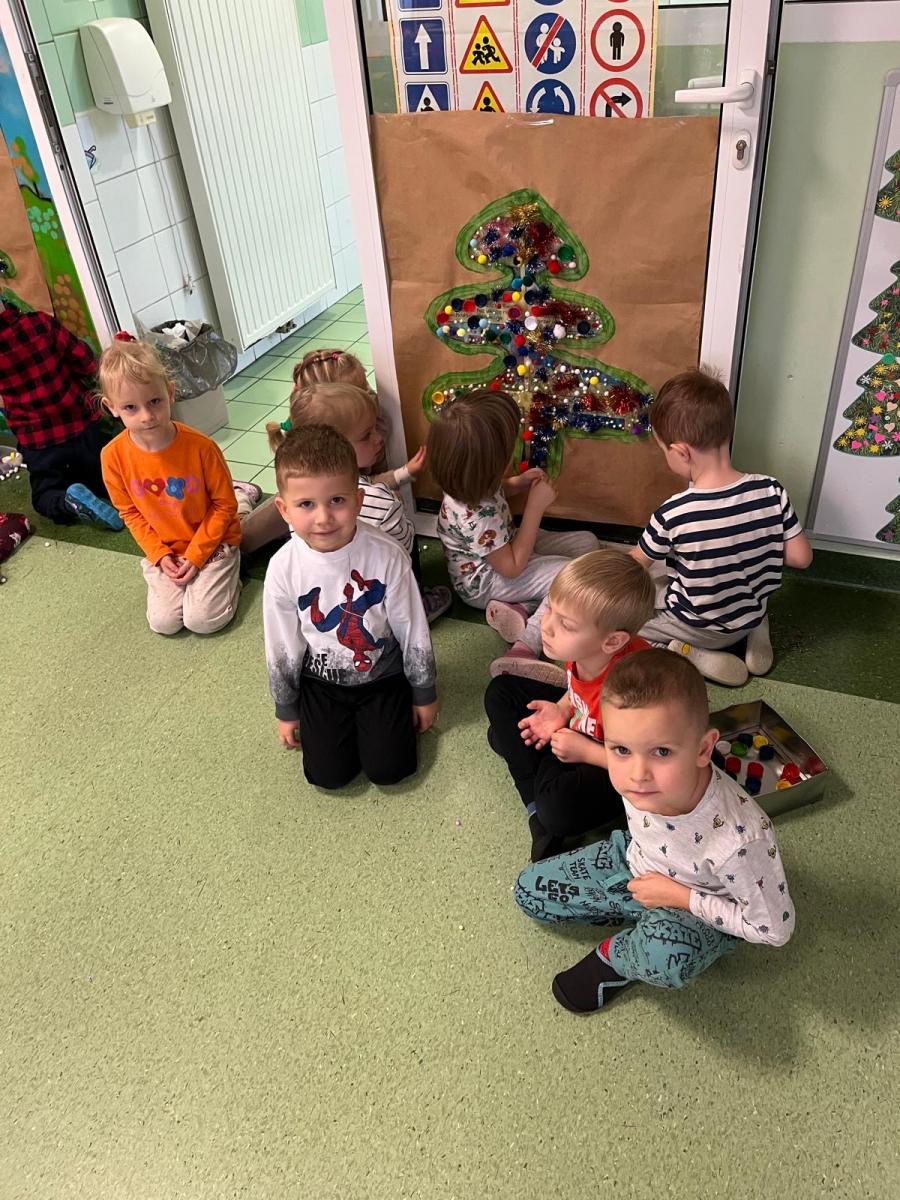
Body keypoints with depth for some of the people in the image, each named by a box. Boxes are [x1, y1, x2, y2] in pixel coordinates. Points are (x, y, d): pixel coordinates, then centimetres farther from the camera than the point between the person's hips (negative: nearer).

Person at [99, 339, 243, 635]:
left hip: (211, 543, -3)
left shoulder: (200, 447, -23)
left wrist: (196, 556, -15)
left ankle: (227, 568, 15)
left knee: (202, 619, -13)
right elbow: (130, 513, 0)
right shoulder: (113, 456, -15)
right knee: (163, 622, -5)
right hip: (163, 550, 3)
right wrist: (159, 555, -9)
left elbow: (224, 505, -12)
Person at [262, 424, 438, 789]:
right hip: (321, 681, 1)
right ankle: (348, 721, 25)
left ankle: (370, 718, 23)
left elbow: (414, 632, -11)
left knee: (388, 769, -7)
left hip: (383, 675, -1)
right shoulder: (283, 568, -20)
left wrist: (424, 694, -1)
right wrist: (286, 710, 5)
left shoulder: (387, 556, -24)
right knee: (328, 774, -4)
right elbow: (281, 647, -5)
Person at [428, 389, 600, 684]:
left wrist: (518, 484, -8)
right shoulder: (476, 516, -39)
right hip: (484, 583, -9)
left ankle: (520, 609, -9)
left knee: (587, 543, 3)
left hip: (501, 546, 9)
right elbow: (512, 567, -26)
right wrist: (535, 506, -27)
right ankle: (526, 647, -21)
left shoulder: (470, 482, -15)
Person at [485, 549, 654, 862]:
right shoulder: (583, 648, -18)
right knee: (501, 691, 7)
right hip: (581, 726, 8)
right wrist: (562, 711, -10)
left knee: (559, 809, -36)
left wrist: (585, 752, -23)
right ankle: (536, 803, -2)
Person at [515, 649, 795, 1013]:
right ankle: (644, 920, 7)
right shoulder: (631, 769, -29)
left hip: (704, 912, -5)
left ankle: (614, 956, -4)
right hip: (638, 863, 5)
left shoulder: (739, 839, -42)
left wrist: (679, 897, -23)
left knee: (665, 953, -40)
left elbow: (775, 929, -24)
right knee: (528, 889, 4)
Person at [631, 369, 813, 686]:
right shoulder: (771, 492, -19)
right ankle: (756, 630, 13)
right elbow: (801, 557, -9)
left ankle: (689, 654, -3)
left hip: (697, 628, -5)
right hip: (749, 617, 5)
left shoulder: (673, 514, -29)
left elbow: (637, 564, -9)